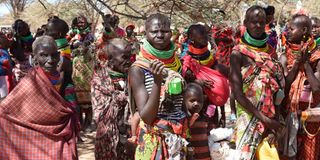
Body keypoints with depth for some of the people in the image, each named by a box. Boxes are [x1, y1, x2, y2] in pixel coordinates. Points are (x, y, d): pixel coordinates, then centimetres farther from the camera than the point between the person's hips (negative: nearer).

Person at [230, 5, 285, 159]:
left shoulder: (270, 50, 7)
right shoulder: (238, 53, -9)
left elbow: (281, 84, 7)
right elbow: (237, 92, -15)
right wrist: (263, 118, -18)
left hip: (273, 116, 5)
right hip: (250, 115, -5)